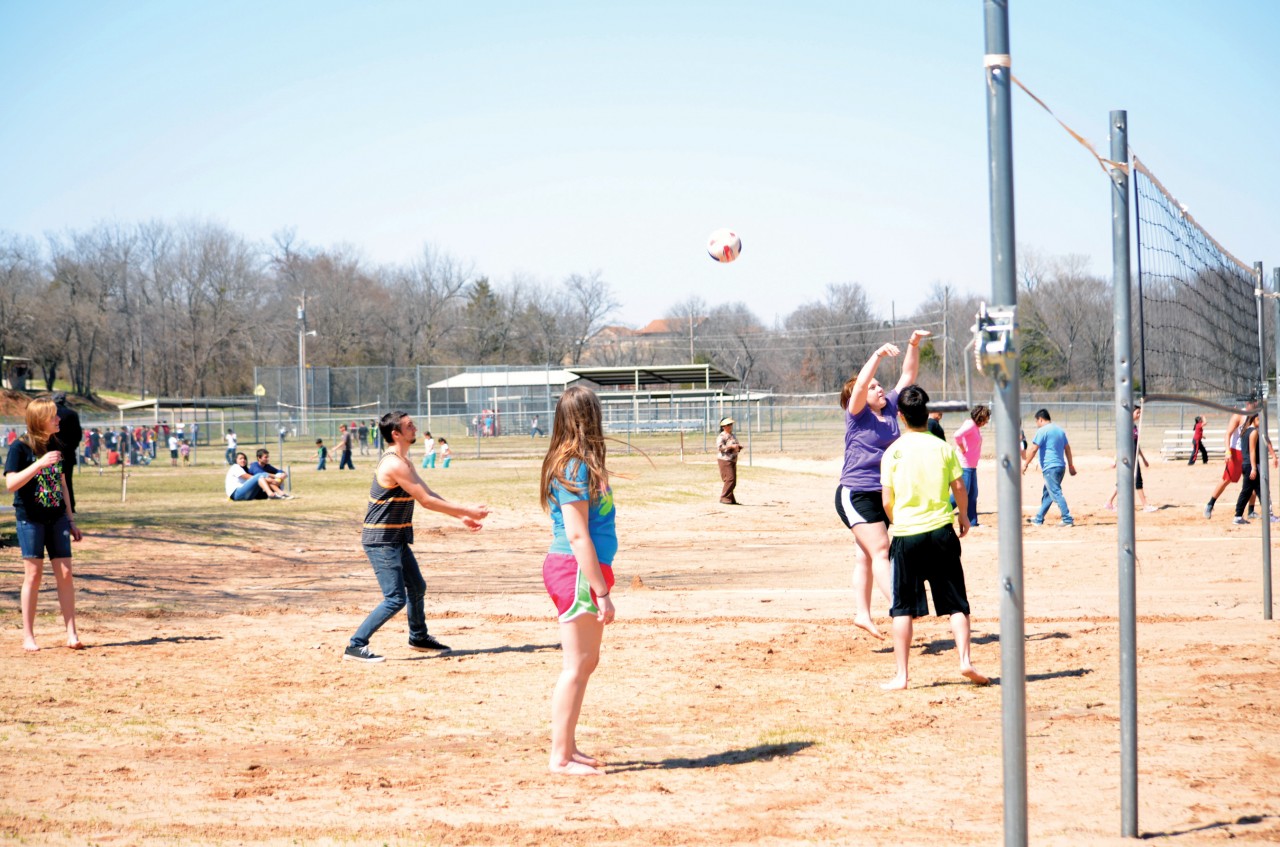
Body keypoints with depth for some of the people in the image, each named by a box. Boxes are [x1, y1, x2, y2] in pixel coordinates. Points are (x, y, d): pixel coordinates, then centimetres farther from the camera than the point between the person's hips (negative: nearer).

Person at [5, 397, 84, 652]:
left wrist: (71, 520, 15)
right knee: (34, 573, -5)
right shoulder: (20, 448, -7)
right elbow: (10, 484, -17)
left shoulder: (55, 447, 10)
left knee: (65, 573, -2)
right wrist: (40, 463, -25)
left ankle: (71, 633, 1)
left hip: (57, 518, 5)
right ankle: (28, 636, 3)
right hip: (30, 518, -5)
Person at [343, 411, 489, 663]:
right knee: (396, 599, -13)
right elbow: (426, 501, -20)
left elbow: (429, 495, 15)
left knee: (417, 587, 22)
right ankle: (355, 646, -9)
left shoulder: (403, 462, 13)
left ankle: (418, 637, 41)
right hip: (381, 541, -10)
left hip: (397, 539, 10)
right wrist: (466, 511, -14)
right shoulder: (394, 464, -21)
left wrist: (462, 515, 6)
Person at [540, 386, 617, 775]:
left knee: (586, 661, 16)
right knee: (577, 664, -5)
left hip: (579, 571, 10)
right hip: (577, 571, -10)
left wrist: (600, 585, 16)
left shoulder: (574, 463, 12)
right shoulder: (576, 467, -16)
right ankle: (560, 757, -1)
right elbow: (577, 535, -20)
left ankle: (567, 747, 24)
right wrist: (602, 592, -19)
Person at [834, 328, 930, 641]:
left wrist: (914, 346, -1)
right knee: (880, 550, -13)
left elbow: (908, 376, 11)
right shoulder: (857, 414, -7)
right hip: (855, 494, -7)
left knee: (865, 556, 10)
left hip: (882, 494, 7)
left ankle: (862, 613, 11)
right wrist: (879, 355, -33)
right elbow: (860, 383, -25)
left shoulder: (890, 408, 10)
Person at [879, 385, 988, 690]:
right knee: (956, 604, 8)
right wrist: (963, 515, 20)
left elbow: (887, 499, -3)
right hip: (941, 531, 1)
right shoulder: (943, 448, 0)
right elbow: (959, 487, 1)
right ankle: (965, 660, -4)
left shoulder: (893, 452, -3)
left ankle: (901, 674, 2)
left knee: (903, 608, 4)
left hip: (906, 535, -1)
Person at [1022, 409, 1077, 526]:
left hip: (1050, 468, -9)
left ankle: (1068, 519, -17)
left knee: (1056, 493, -10)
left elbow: (1033, 449, -12)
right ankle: (1039, 519, 25)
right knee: (1047, 494, 17)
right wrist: (1071, 465, 23)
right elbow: (1067, 448, 19)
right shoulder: (1060, 430, 16)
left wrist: (1025, 464, -5)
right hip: (1061, 466, 9)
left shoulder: (1042, 431, -8)